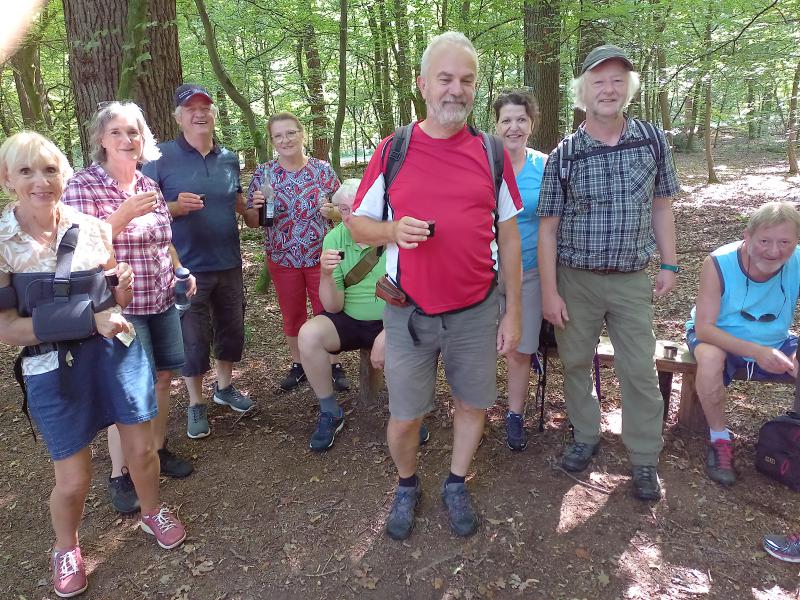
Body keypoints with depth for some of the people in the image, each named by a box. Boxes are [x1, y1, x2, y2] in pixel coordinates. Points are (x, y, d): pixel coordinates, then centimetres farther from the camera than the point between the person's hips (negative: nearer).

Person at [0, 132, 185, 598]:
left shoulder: (92, 228, 0)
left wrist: (122, 289, -10)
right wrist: (88, 319, -20)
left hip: (118, 351, 3)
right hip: (54, 369, -2)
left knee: (142, 449, 12)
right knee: (74, 478, 7)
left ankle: (153, 513, 42)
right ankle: (66, 548, 38)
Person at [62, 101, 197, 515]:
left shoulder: (149, 186, 9)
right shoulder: (82, 185, -9)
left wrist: (182, 271, 3)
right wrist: (123, 216, -23)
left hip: (162, 299, 6)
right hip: (120, 305, -6)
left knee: (162, 378, 13)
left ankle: (158, 450, 32)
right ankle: (119, 475, 18)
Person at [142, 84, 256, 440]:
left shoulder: (229, 158, 7)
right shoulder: (161, 157, -7)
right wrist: (175, 207, -27)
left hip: (229, 263, 5)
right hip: (187, 266, -4)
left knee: (232, 329, 16)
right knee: (192, 339, 4)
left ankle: (224, 386, 39)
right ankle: (196, 403, 24)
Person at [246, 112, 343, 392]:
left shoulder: (323, 169, -3)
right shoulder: (262, 173, -1)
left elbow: (340, 211, 4)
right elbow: (252, 220, 2)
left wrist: (332, 211, -18)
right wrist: (257, 207, -20)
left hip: (322, 256, -1)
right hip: (282, 258, 1)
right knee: (292, 315, 14)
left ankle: (334, 364, 26)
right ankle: (298, 364, 33)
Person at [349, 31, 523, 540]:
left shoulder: (492, 153, 2)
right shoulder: (392, 150, -2)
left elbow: (508, 236, 4)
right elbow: (358, 224, 4)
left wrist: (514, 311, 2)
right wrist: (393, 231, -19)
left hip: (476, 311, 1)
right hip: (409, 313, -1)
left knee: (473, 404, 13)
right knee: (405, 417, 8)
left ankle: (457, 485, 39)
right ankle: (407, 486, 38)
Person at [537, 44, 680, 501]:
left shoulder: (653, 140, 0)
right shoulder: (563, 155, -5)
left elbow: (661, 205, 9)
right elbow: (548, 227, -5)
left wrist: (669, 264, 5)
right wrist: (549, 291, -7)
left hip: (632, 280, 1)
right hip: (576, 279, 0)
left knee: (640, 370, 4)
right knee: (575, 363, 11)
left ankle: (645, 459, 21)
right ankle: (586, 438, 32)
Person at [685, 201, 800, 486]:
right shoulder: (718, 264, -25)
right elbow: (704, 328, -27)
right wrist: (755, 352, -40)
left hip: (773, 343, 4)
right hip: (718, 338, -3)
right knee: (710, 356, -36)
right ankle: (720, 439, -13)